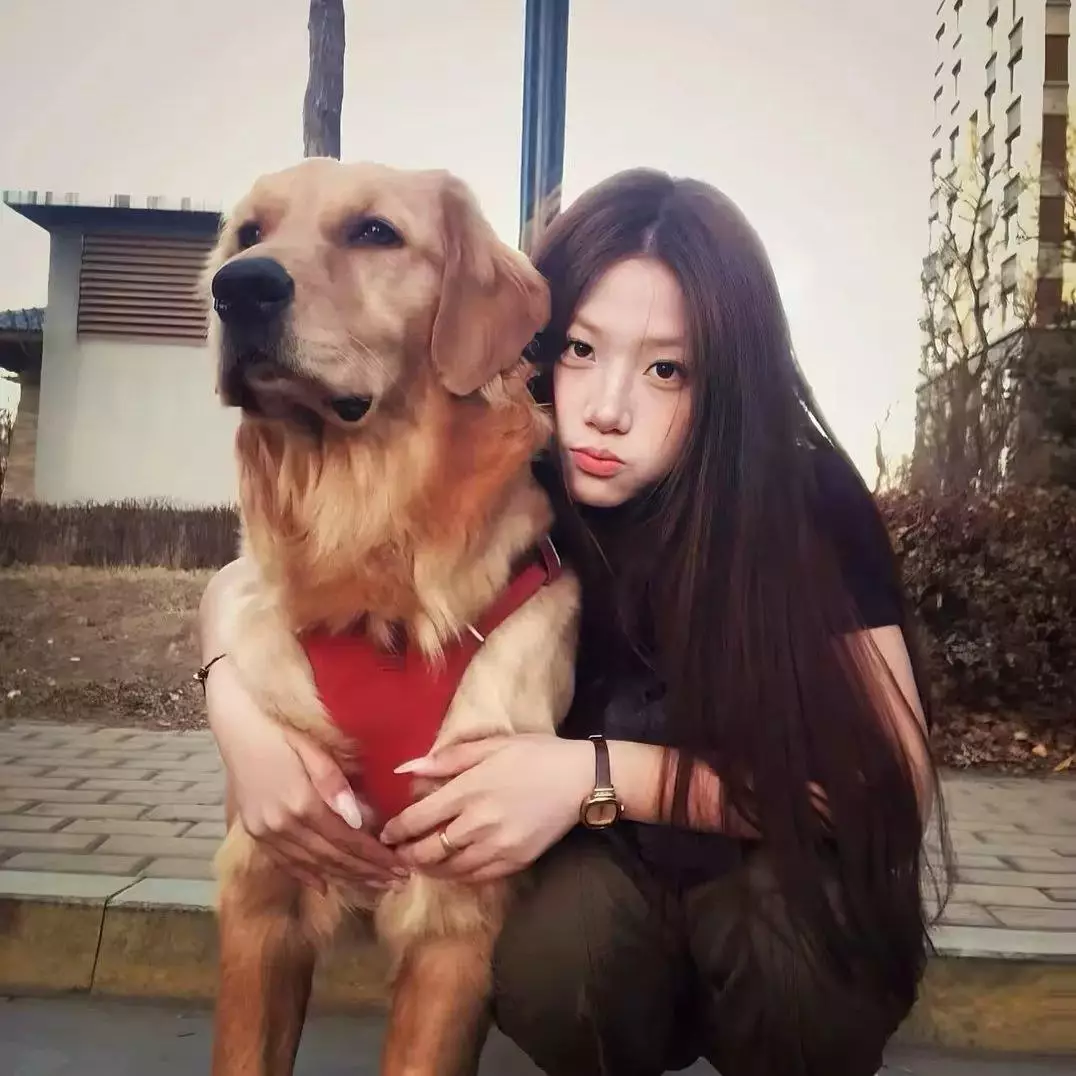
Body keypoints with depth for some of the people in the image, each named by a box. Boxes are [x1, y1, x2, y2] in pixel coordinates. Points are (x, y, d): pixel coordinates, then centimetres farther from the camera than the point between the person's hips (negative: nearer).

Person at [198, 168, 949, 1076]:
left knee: (766, 917, -34)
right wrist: (242, 711, -30)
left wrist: (598, 776, -34)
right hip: (602, 876, 2)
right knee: (551, 963, -30)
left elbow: (896, 784, -24)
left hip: (790, 896, -1)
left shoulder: (806, 502, -22)